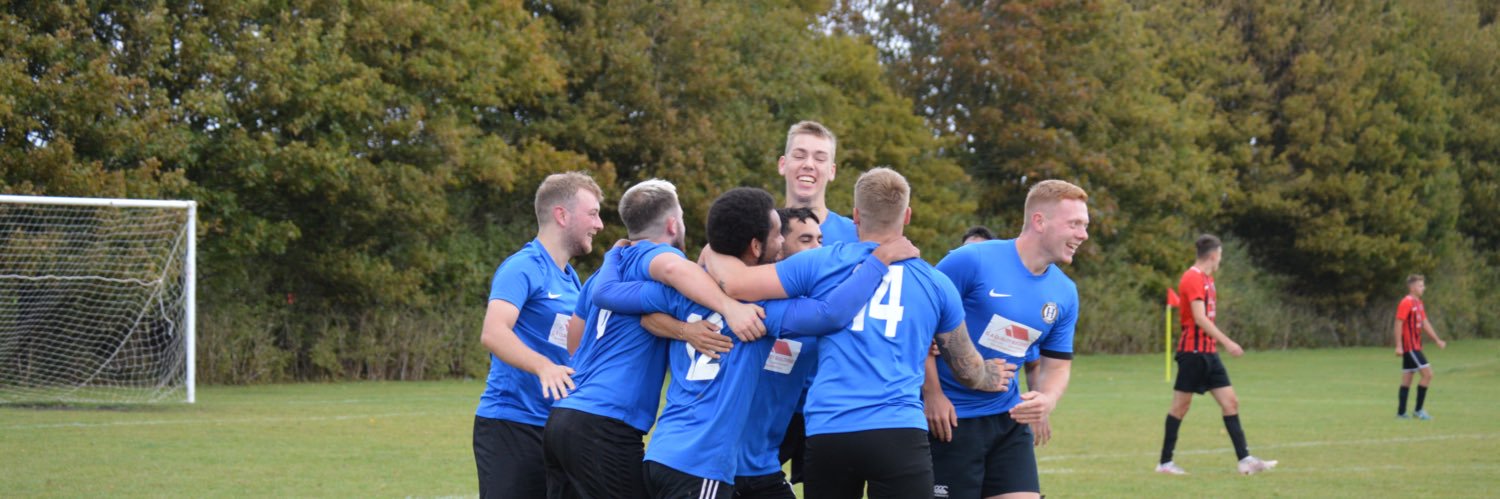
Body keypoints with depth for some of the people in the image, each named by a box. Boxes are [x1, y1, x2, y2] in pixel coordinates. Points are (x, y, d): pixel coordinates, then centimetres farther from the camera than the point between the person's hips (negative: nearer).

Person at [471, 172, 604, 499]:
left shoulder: (570, 279, 17)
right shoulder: (523, 268, -11)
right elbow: (493, 333, -26)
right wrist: (544, 367, -40)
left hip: (553, 430, 9)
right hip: (510, 425, -9)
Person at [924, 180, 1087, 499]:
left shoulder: (1064, 293, 3)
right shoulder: (973, 261, -16)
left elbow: (1058, 364, 11)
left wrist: (1047, 399, -12)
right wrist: (933, 394, -16)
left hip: (1008, 419, 6)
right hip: (950, 418, -6)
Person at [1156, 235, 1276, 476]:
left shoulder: (1206, 279, 16)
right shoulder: (1192, 278, -14)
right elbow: (1199, 318, -21)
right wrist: (1226, 342, -23)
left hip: (1208, 352, 9)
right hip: (1193, 351, -9)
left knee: (1231, 402, 2)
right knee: (1181, 406, -2)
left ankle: (1245, 460, -1)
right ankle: (1165, 462, 5)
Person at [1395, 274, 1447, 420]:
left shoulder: (1418, 303, 15)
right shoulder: (1406, 303, -13)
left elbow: (1425, 323, 20)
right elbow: (1399, 324, -17)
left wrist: (1437, 340, 17)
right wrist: (1399, 346, -21)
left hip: (1415, 346, 10)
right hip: (1409, 346, -10)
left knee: (1407, 379, 10)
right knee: (1427, 374, -12)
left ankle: (1401, 412, 12)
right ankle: (1418, 410, -7)